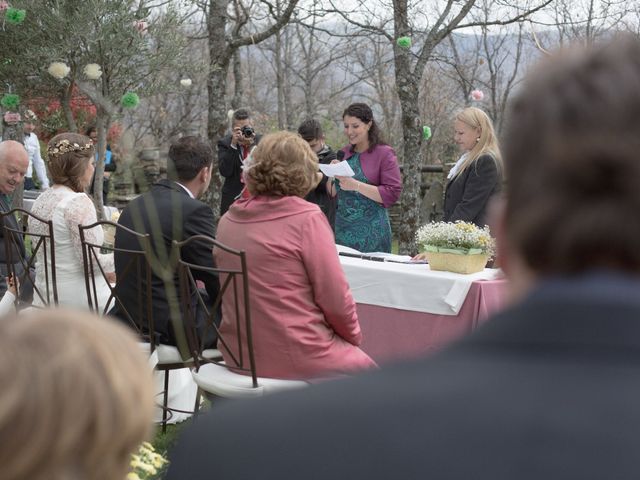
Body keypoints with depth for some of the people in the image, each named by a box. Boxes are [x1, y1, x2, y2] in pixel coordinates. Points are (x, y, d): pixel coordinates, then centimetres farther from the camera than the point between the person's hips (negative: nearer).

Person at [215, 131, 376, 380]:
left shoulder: (228, 220, 3)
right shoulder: (307, 219, -15)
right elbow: (335, 298, -14)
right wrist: (353, 335, 7)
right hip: (298, 359, -6)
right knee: (366, 369, 21)